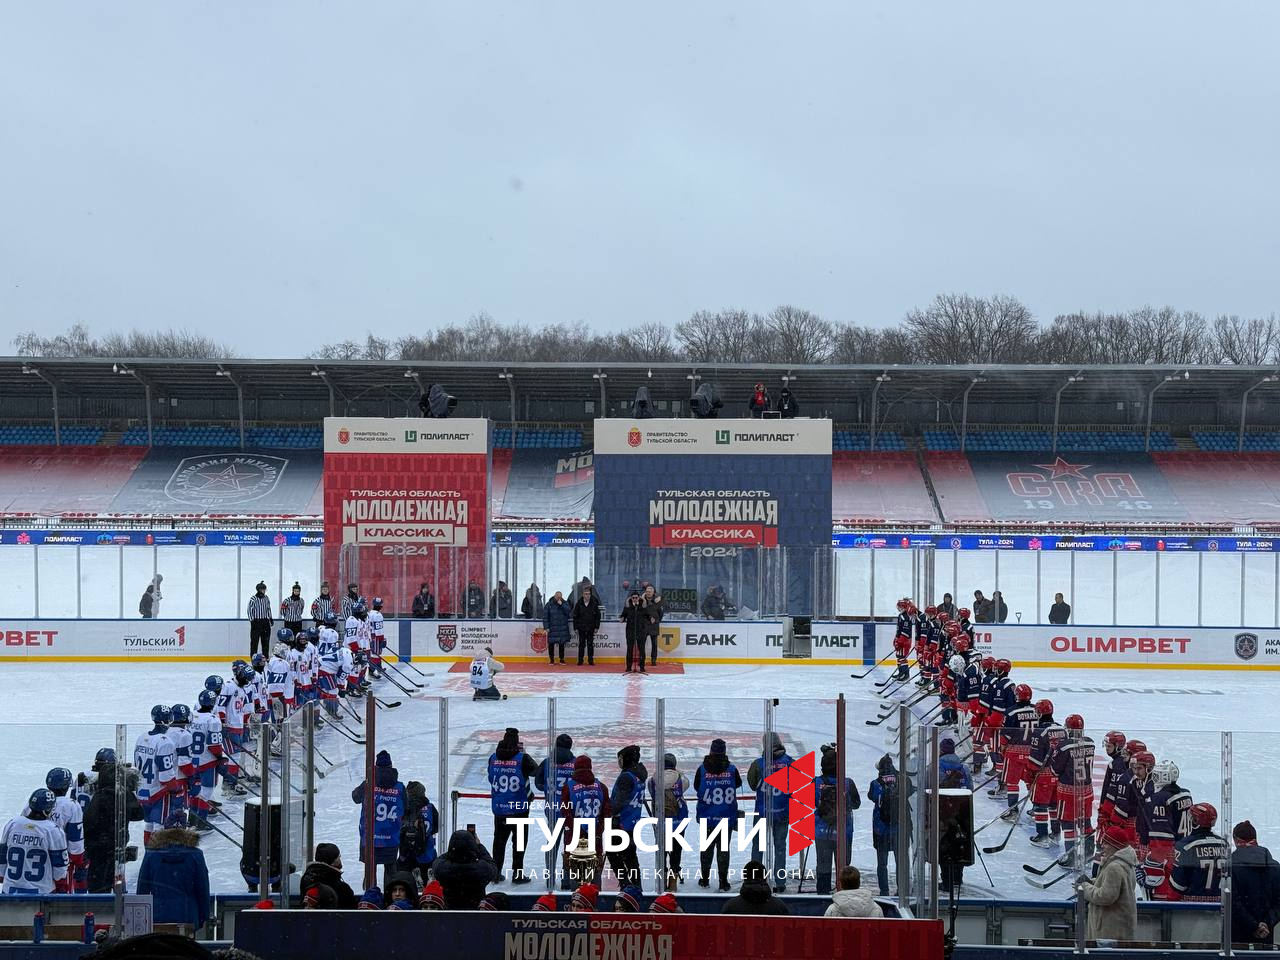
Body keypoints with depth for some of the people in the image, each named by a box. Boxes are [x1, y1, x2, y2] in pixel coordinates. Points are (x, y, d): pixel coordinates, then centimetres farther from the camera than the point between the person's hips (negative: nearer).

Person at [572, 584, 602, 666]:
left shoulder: (594, 604, -3)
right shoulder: (579, 604, -3)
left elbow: (597, 616, 3)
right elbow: (575, 616, 3)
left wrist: (596, 627, -1)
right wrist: (575, 627, 0)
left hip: (591, 628, 0)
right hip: (581, 628, 0)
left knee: (590, 644, 3)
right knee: (581, 644, 4)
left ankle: (590, 660, 9)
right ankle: (580, 660, 10)